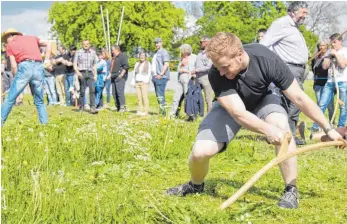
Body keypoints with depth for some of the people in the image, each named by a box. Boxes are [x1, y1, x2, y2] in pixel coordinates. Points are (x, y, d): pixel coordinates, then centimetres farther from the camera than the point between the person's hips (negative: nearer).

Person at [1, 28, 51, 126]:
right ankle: (45, 124, 6)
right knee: (39, 101, 13)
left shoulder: (10, 45, 15)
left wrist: (16, 77, 16)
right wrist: (47, 60, 21)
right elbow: (48, 44, 22)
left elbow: (14, 66, 5)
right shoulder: (32, 38, 25)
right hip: (39, 68, 3)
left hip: (24, 67, -3)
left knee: (10, 99, 4)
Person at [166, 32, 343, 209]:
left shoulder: (268, 61, -34)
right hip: (230, 107, 0)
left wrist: (328, 129, -18)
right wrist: (268, 129, -60)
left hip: (262, 100, 0)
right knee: (200, 151, -20)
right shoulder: (216, 74, -35)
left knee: (280, 124, -34)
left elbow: (299, 98, -24)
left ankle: (291, 190, -20)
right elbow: (239, 113, -41)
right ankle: (196, 185, 17)